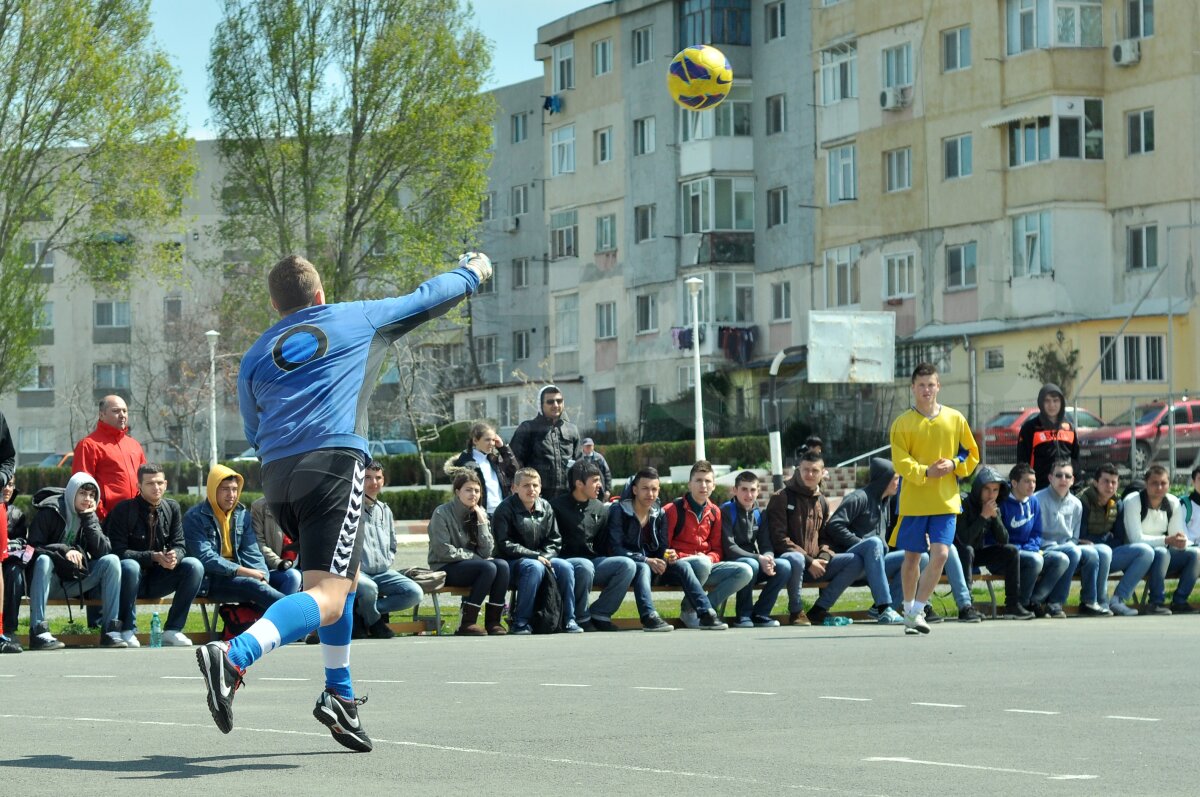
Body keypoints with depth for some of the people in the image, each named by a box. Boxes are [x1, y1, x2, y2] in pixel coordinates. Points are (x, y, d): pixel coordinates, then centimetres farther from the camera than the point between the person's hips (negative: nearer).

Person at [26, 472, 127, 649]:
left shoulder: (90, 517, 9)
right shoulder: (49, 512, -5)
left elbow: (103, 551, -5)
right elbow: (33, 548, -15)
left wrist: (88, 519, -12)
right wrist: (63, 550, -29)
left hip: (76, 583, 4)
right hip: (50, 583, -4)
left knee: (112, 561, -16)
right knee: (43, 560, -35)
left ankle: (110, 631, -20)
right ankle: (38, 632, -41)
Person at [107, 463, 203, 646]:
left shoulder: (172, 508, 5)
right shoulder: (124, 510, -10)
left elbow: (179, 546, 2)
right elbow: (118, 551, -17)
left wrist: (174, 557, -24)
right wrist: (153, 557, -28)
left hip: (158, 581, 4)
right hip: (134, 577, -4)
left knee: (194, 566, -18)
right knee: (129, 567, -38)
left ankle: (172, 630, -12)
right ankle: (127, 630, -20)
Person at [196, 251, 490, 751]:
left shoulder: (255, 357, 22)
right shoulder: (356, 320, 16)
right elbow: (426, 299, 28)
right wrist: (473, 273, 46)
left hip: (276, 475, 6)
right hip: (333, 462, -5)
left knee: (344, 577, 27)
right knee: (327, 598, -16)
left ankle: (340, 695, 25)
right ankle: (233, 657, -39)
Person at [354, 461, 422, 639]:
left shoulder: (385, 510, 18)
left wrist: (386, 562, 9)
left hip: (382, 572, 6)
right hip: (356, 572, -6)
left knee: (415, 593, -17)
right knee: (369, 588, -40)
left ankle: (361, 610, -11)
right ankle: (374, 622, -5)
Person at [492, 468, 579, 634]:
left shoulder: (545, 508, 10)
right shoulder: (505, 509, -7)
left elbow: (554, 541, 12)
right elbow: (504, 545, -13)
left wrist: (545, 556, -10)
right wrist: (535, 556, -19)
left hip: (541, 558, 5)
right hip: (512, 562, -5)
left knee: (565, 567, -21)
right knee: (535, 568, -36)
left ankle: (568, 620, -13)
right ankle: (520, 622, -32)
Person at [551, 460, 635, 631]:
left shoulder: (600, 509, 14)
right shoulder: (558, 506, -2)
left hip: (593, 561, 5)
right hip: (566, 561, -5)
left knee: (627, 564, -19)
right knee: (585, 566, -39)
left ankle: (599, 614, -13)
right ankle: (581, 618, -18)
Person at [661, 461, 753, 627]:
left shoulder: (714, 512, 13)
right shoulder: (673, 510, -4)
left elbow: (717, 550, 16)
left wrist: (709, 558, -9)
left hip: (708, 565, 6)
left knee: (745, 571, -17)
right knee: (701, 563, -40)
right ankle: (688, 610, -15)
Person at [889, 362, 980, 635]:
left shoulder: (955, 419, 6)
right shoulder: (903, 423, -1)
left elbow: (971, 455, 11)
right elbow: (900, 462, -8)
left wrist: (953, 464, -9)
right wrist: (925, 471, -23)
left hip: (946, 500, 1)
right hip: (913, 500, -1)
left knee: (940, 555, -13)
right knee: (912, 558, 8)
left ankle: (916, 611, -6)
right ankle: (909, 609, 26)